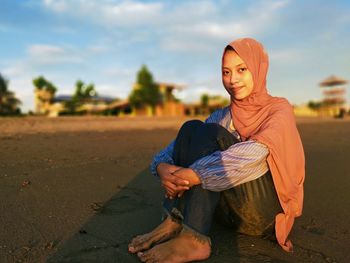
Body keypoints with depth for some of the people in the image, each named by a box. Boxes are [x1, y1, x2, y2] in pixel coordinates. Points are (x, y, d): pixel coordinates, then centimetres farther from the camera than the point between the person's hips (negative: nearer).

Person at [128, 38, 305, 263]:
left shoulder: (279, 109, -2)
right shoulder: (222, 117, 13)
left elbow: (256, 152, -23)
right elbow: (181, 145, -2)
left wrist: (198, 174, -32)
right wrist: (162, 166, -24)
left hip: (265, 211, -4)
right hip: (228, 209, 5)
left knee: (208, 133, -23)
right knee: (191, 128, -14)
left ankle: (194, 237, -34)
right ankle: (174, 224, -24)